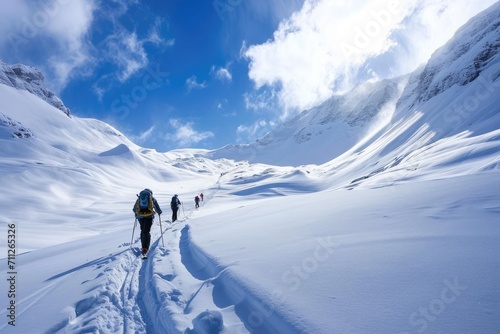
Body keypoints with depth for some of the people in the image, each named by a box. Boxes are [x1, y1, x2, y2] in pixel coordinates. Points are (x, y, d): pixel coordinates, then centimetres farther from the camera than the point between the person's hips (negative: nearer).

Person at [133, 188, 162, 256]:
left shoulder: (139, 198, 15)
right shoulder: (152, 198, 9)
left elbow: (134, 209, 19)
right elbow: (157, 208, 11)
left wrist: (136, 213, 38)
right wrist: (159, 212, 31)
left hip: (140, 216, 3)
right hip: (149, 216, -3)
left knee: (142, 231, 20)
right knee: (146, 232, -6)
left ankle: (144, 246, 24)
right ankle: (145, 248, -20)